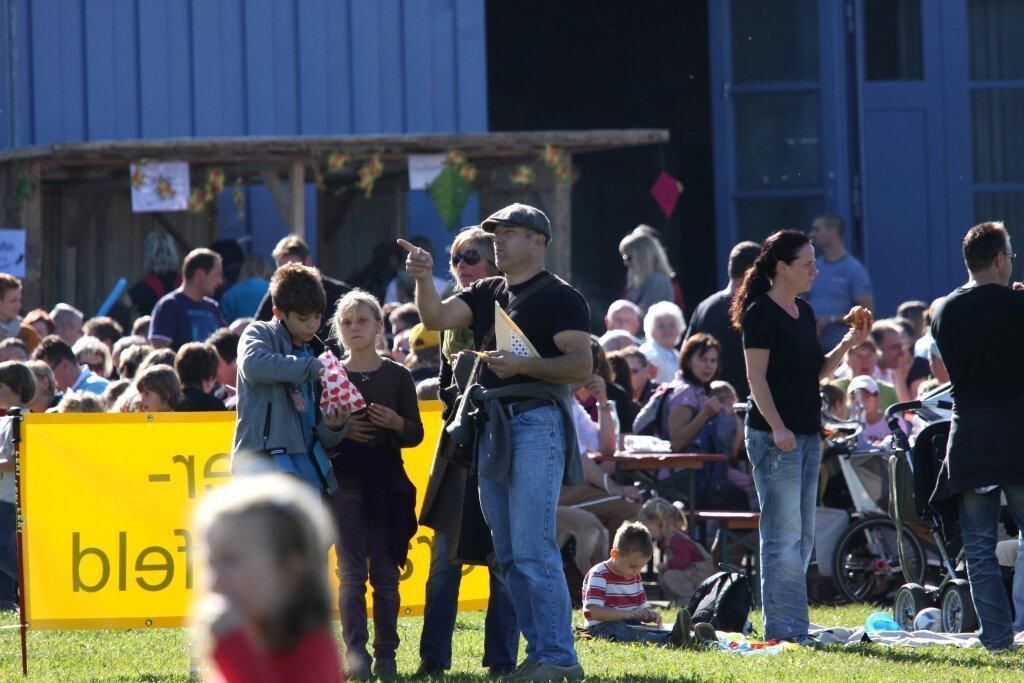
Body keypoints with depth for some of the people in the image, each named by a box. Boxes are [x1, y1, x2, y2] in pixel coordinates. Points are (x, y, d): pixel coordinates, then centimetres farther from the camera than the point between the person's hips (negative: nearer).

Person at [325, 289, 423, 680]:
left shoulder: (398, 377, 6)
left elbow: (416, 434, 6)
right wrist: (339, 429, -13)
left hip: (387, 482, 0)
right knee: (351, 572, -6)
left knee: (385, 572, 2)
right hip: (345, 482, 0)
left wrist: (396, 424, -14)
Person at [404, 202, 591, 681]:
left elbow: (581, 368, -11)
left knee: (533, 550, -14)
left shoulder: (560, 297, -4)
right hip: (491, 426, 8)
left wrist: (522, 365, -22)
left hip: (537, 422, -8)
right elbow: (436, 318, 5)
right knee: (508, 554, 8)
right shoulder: (486, 294, 18)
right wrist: (423, 280, -12)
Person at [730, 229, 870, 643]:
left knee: (801, 538, 10)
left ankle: (793, 628, 15)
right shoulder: (761, 313, -9)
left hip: (806, 434, 9)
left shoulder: (804, 312, 16)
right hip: (775, 435, -9)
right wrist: (777, 427, -22)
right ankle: (783, 628, -7)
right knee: (783, 535, -8)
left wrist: (848, 344, 6)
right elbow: (756, 376, -14)